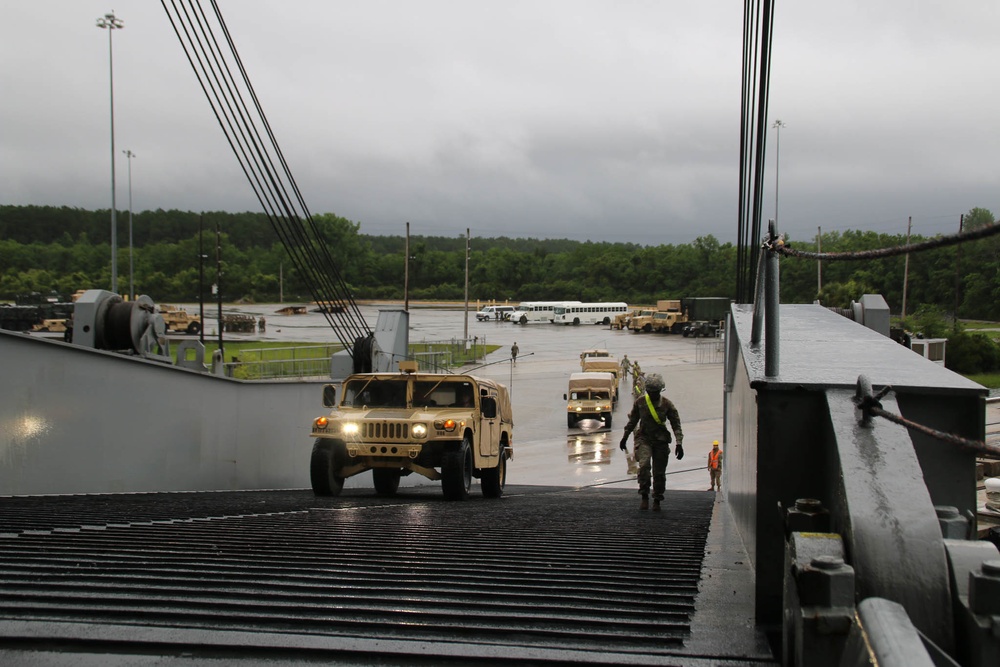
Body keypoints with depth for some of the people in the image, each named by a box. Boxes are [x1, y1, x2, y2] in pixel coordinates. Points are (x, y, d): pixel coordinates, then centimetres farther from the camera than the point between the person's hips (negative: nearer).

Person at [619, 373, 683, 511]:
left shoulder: (666, 404, -4)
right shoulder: (640, 402, -1)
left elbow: (676, 424, 0)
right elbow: (632, 421, 14)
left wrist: (679, 443, -8)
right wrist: (624, 438, 19)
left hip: (661, 440, 0)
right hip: (644, 438, 0)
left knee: (659, 472, 2)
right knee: (644, 465, -24)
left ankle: (657, 501, 17)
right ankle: (644, 497, -15)